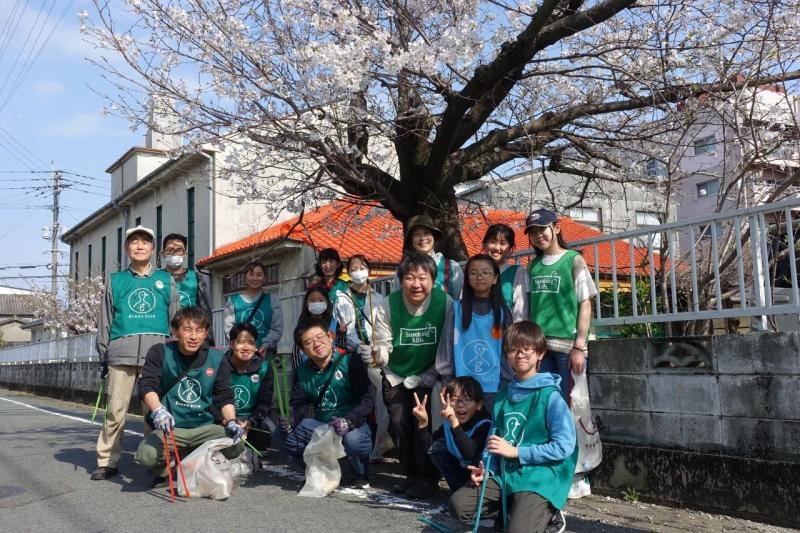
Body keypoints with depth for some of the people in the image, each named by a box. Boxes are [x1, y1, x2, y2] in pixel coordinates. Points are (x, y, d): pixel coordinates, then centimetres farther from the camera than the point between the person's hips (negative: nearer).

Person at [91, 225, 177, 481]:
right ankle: (108, 461, 7)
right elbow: (105, 321, 15)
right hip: (121, 352, 1)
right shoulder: (116, 280, 16)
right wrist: (103, 356, 10)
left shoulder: (165, 280, 14)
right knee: (115, 410, -1)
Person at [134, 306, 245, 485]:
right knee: (147, 455, -33)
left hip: (204, 428, 2)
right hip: (169, 429, -2)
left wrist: (231, 421, -16)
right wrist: (158, 410, -36)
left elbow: (224, 396, 4)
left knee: (236, 446, -24)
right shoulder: (160, 353, -4)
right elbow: (147, 386, -15)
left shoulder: (217, 359, 2)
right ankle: (167, 469, 6)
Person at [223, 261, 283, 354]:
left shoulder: (272, 301, 10)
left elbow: (277, 329, 3)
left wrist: (266, 345, -15)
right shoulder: (233, 301, 8)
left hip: (266, 354, 1)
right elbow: (229, 327, 0)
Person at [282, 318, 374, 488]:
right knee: (285, 435, -14)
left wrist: (347, 421, -37)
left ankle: (360, 476, -3)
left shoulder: (350, 362, -14)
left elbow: (367, 400, -21)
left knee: (353, 439, -39)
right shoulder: (303, 371, 6)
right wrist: (290, 420, -20)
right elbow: (298, 405, 3)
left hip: (353, 425, -5)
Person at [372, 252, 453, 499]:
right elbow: (383, 347, -14)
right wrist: (374, 355, -35)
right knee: (399, 424, -4)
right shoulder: (388, 306, -14)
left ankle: (428, 478, 6)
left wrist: (435, 374, -13)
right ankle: (411, 474, 19)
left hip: (429, 376, -2)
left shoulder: (445, 303, -17)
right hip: (397, 376, 2)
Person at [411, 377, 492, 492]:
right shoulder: (449, 422, -11)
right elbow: (426, 447, -14)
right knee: (437, 446, -9)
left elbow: (469, 454, -45)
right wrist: (423, 423, -31)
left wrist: (454, 422, -57)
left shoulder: (485, 424, -28)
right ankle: (458, 489, 3)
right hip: (462, 471, 6)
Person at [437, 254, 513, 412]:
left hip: (493, 388, 1)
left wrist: (507, 385, 2)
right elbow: (447, 344, 0)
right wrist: (447, 382, -4)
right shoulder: (457, 309, 2)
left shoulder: (502, 312, 6)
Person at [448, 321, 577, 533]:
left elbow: (565, 446, -16)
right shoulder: (502, 397, 11)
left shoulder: (550, 396, -11)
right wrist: (486, 468, -3)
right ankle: (518, 508, 7)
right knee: (458, 504, -7)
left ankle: (546, 510, 6)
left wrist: (516, 451, -15)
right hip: (504, 475, 6)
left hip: (540, 478, -6)